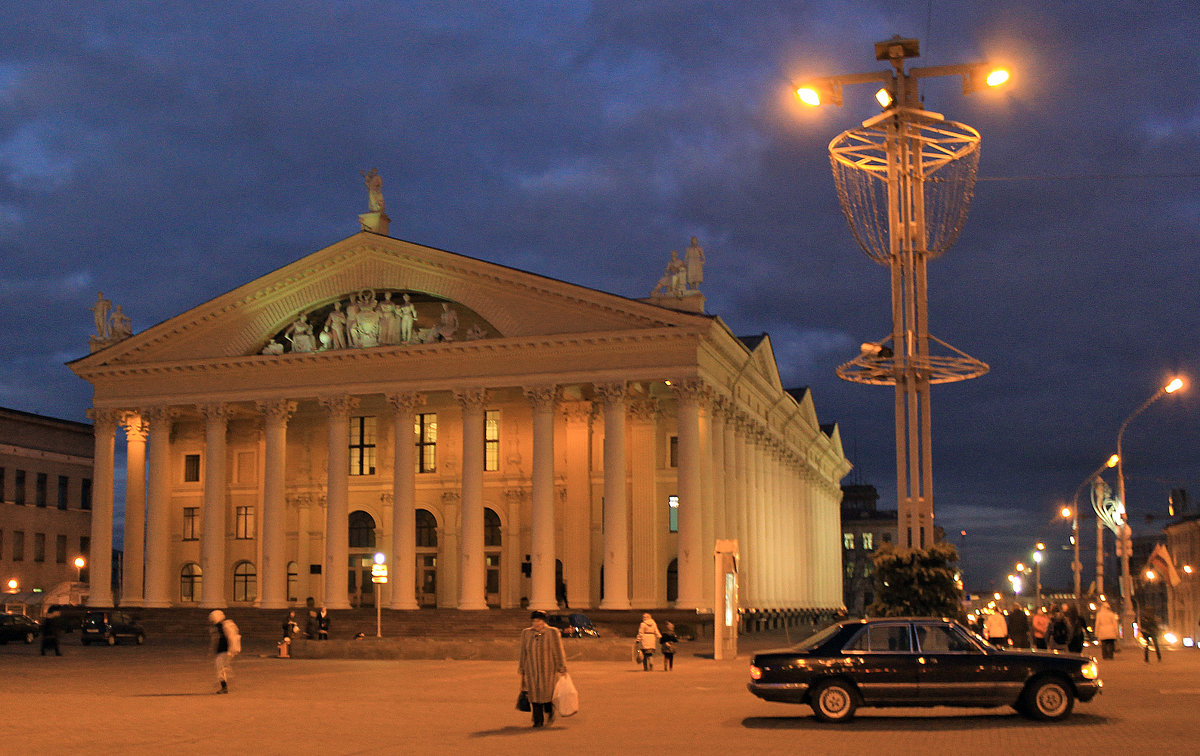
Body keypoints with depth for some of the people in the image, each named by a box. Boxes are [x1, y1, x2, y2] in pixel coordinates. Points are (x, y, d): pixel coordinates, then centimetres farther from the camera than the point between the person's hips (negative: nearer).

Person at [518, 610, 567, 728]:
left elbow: (558, 652, -3)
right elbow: (523, 653, 9)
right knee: (535, 696, -1)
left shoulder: (552, 633, -5)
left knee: (547, 695, 1)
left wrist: (562, 669, -6)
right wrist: (521, 672, 10)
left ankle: (549, 716, 27)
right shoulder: (526, 633, 4)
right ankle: (538, 721, 7)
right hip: (532, 671, 2)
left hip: (548, 670, -2)